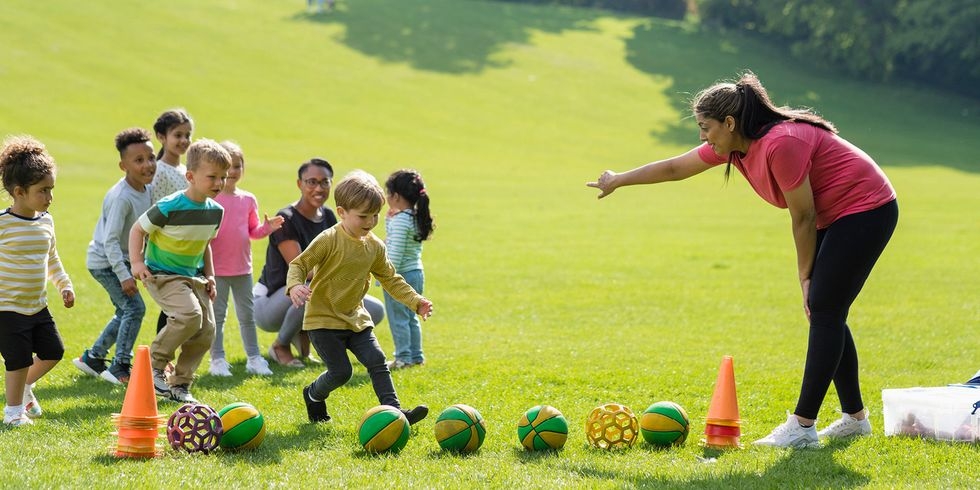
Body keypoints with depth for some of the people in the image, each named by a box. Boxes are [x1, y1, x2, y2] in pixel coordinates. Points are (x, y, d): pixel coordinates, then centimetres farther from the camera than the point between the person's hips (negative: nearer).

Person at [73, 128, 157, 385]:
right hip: (104, 260, -9)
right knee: (135, 307, -13)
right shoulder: (121, 197, -27)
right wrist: (124, 275, -29)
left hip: (122, 258, 9)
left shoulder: (149, 190, -2)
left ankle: (93, 358, 29)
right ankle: (120, 367, -4)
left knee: (125, 311, 15)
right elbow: (110, 240, -28)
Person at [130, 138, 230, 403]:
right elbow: (138, 229, -9)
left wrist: (209, 274, 12)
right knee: (189, 314, -28)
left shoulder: (215, 211, 2)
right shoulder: (169, 207, -20)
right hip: (162, 275, -7)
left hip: (193, 276, 7)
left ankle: (179, 385, 13)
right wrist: (136, 262, -18)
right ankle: (154, 364, -9)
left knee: (206, 330, -1)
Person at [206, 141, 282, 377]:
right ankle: (217, 359, 10)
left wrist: (266, 227, -6)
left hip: (243, 268, 4)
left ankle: (254, 357, 19)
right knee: (217, 315, 3)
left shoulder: (248, 200, 7)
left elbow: (253, 231, 12)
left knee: (247, 315, 11)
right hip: (216, 268, -4)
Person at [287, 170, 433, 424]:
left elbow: (390, 279, 14)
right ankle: (313, 396, 21)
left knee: (377, 361, -7)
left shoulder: (375, 246, 3)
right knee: (341, 371, -9)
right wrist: (295, 286, -39)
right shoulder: (329, 240, -17)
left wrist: (415, 301, 5)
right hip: (323, 319, -6)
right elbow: (299, 264, -17)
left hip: (356, 318, 6)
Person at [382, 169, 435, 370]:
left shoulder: (400, 221, -19)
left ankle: (403, 357, 4)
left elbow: (395, 253, -23)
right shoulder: (417, 218, 8)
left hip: (401, 275, -9)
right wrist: (390, 219, 13)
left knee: (398, 318, 1)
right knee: (411, 317, 18)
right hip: (417, 272, 9)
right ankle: (416, 356, 22)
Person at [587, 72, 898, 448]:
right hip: (833, 218, 9)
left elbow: (803, 216, -21)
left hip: (865, 210, -9)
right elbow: (675, 168, 16)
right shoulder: (733, 146, 2)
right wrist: (620, 180, 26)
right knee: (824, 314, 9)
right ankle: (855, 417, 18)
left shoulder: (781, 143, -27)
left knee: (823, 310, -12)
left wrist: (805, 276, -10)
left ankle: (802, 427, -13)